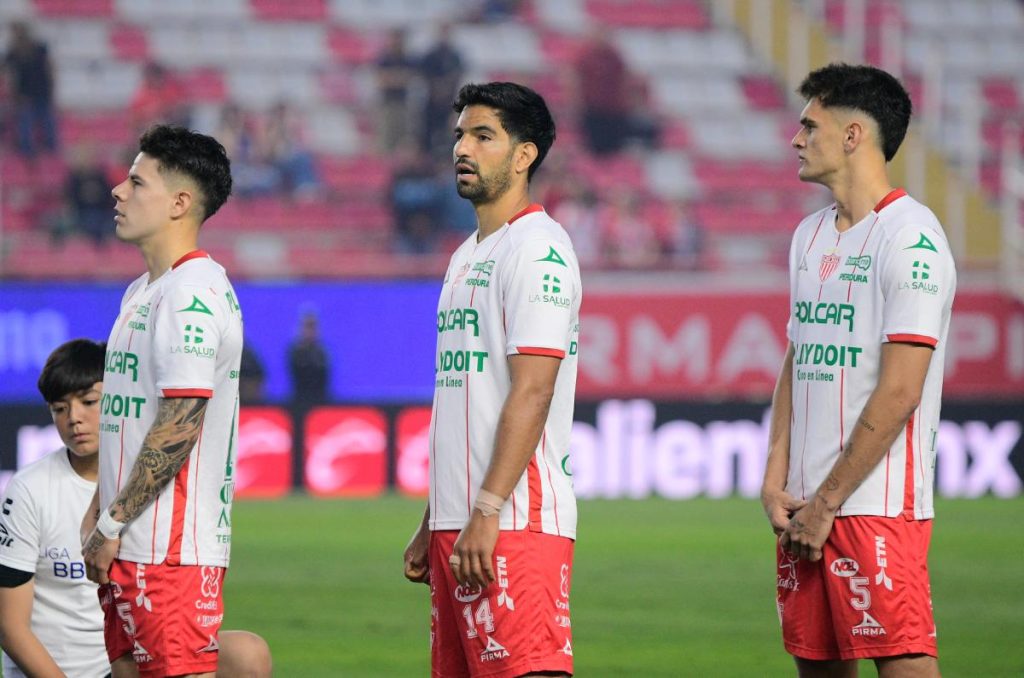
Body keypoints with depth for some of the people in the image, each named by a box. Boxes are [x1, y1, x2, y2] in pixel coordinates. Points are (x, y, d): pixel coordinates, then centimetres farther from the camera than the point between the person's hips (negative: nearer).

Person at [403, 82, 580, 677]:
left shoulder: (536, 249, -9)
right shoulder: (468, 256, 21)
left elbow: (532, 392, -17)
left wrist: (488, 512, -22)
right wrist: (431, 526, 22)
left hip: (517, 520, -10)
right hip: (457, 521, 10)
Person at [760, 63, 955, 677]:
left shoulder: (911, 238, -10)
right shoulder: (811, 235, 16)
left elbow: (899, 393, -15)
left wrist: (827, 503, -13)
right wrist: (776, 482, 6)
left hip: (880, 507, -8)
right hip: (809, 510, 8)